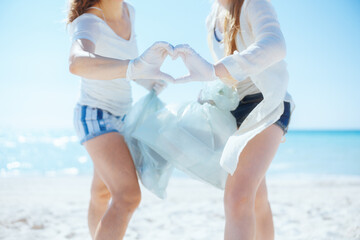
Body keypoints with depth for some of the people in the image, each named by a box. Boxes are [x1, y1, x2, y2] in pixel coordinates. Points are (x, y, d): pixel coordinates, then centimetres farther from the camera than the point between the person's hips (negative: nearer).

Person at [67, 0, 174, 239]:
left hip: (119, 116, 9)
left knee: (103, 193, 23)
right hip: (95, 118, -9)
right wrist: (135, 68, -68)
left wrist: (145, 80, -3)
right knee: (129, 198, -24)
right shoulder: (88, 22, -29)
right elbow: (78, 63, -53)